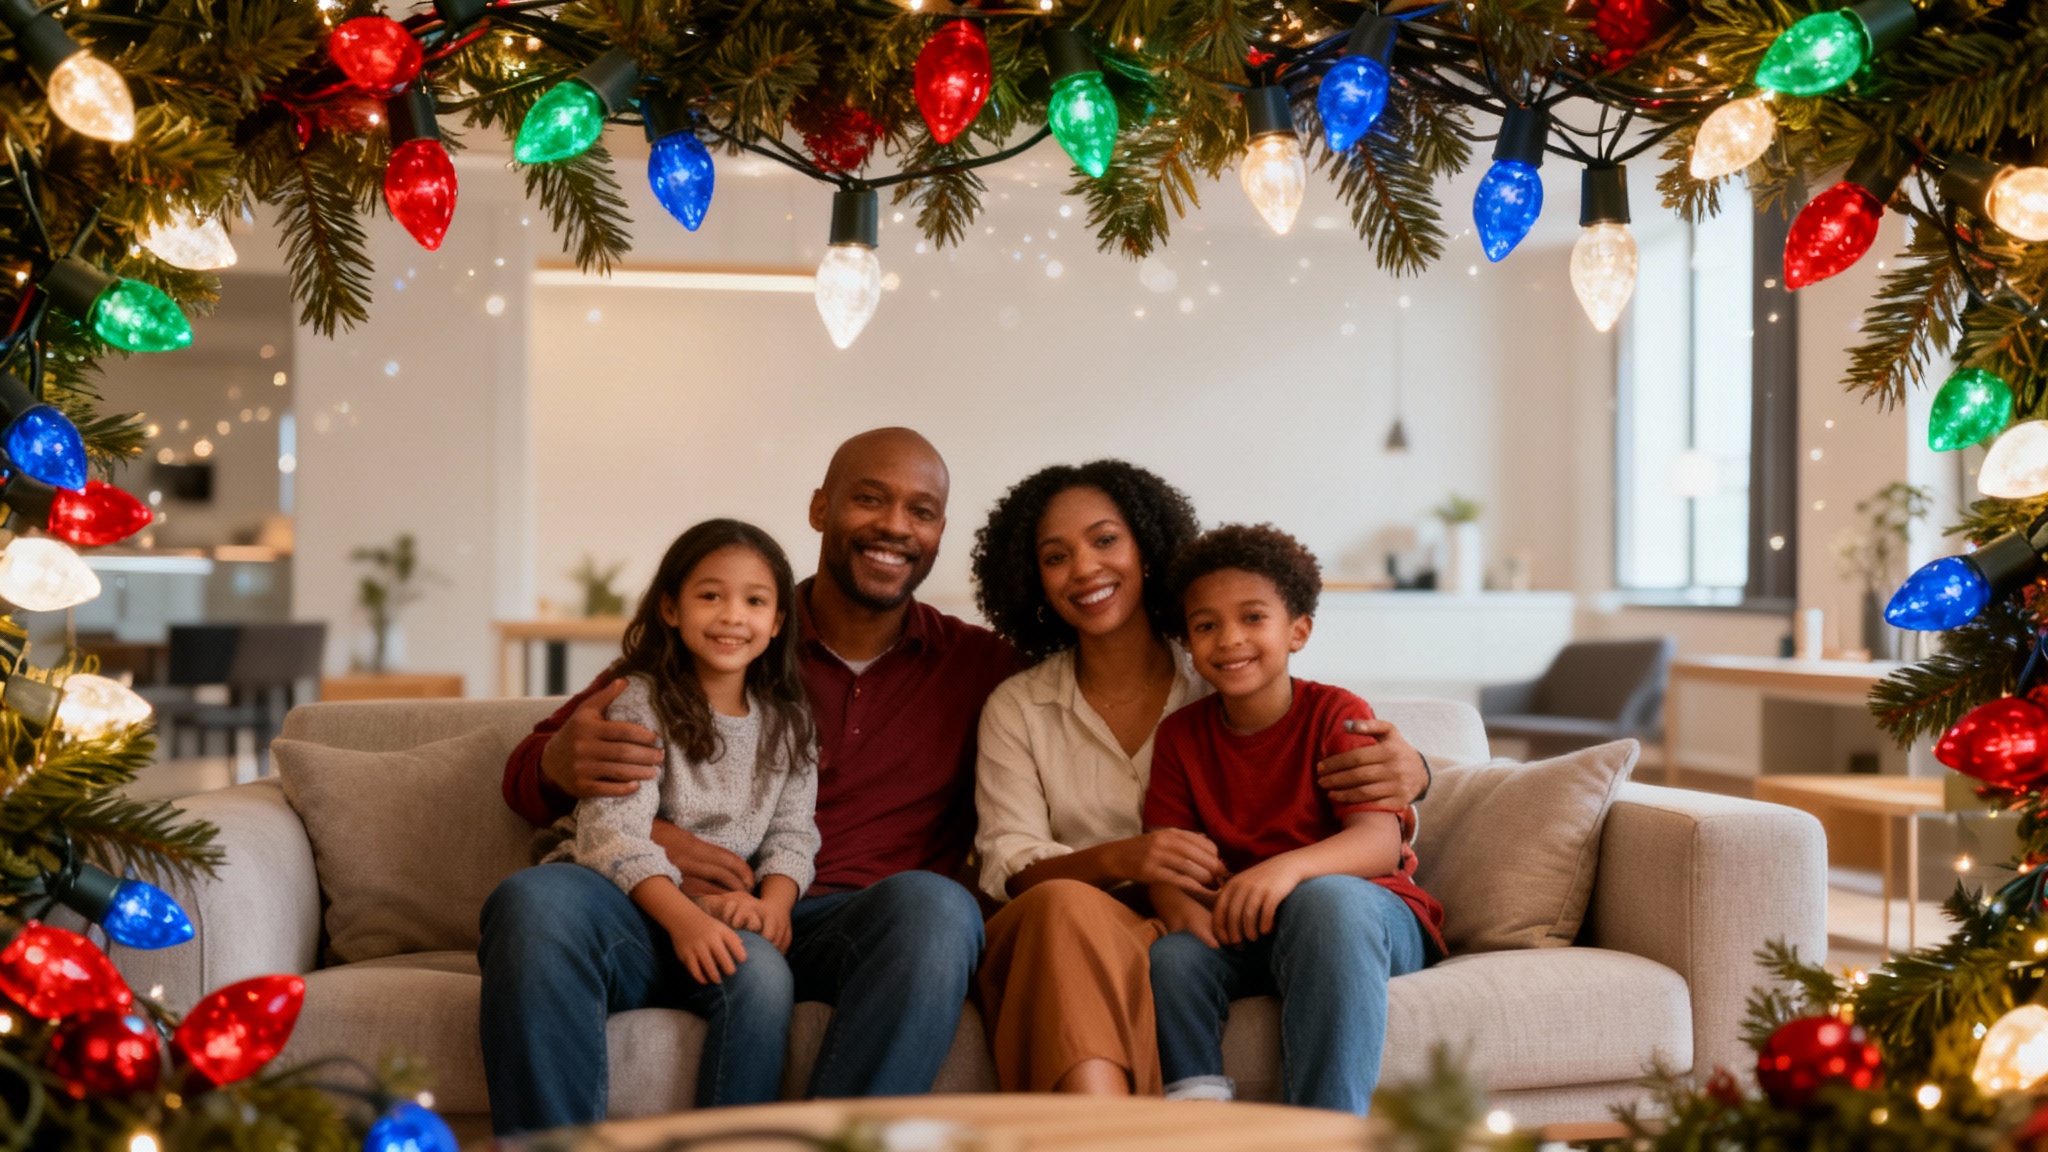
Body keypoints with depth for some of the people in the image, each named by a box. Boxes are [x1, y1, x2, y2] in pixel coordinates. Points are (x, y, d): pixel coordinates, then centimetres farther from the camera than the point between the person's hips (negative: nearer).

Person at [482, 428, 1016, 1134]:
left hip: (850, 931, 0)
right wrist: (561, 764, -12)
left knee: (933, 906, -36)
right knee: (532, 901, -30)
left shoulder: (978, 667, 16)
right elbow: (523, 774, 14)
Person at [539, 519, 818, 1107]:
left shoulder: (787, 722, 16)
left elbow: (791, 834, 11)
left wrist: (773, 903, -14)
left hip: (721, 925, 3)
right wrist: (682, 915, -31)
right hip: (625, 900, -3)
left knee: (761, 972, -33)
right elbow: (612, 831, -14)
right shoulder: (637, 702, -1)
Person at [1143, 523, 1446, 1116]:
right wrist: (1180, 905, -26)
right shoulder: (1181, 735, 7)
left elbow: (1380, 843, -20)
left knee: (1325, 899, -38)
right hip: (1241, 934, 3)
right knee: (1170, 958, -30)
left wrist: (1290, 867, -42)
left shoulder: (1336, 715, -6)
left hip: (1368, 916, -3)